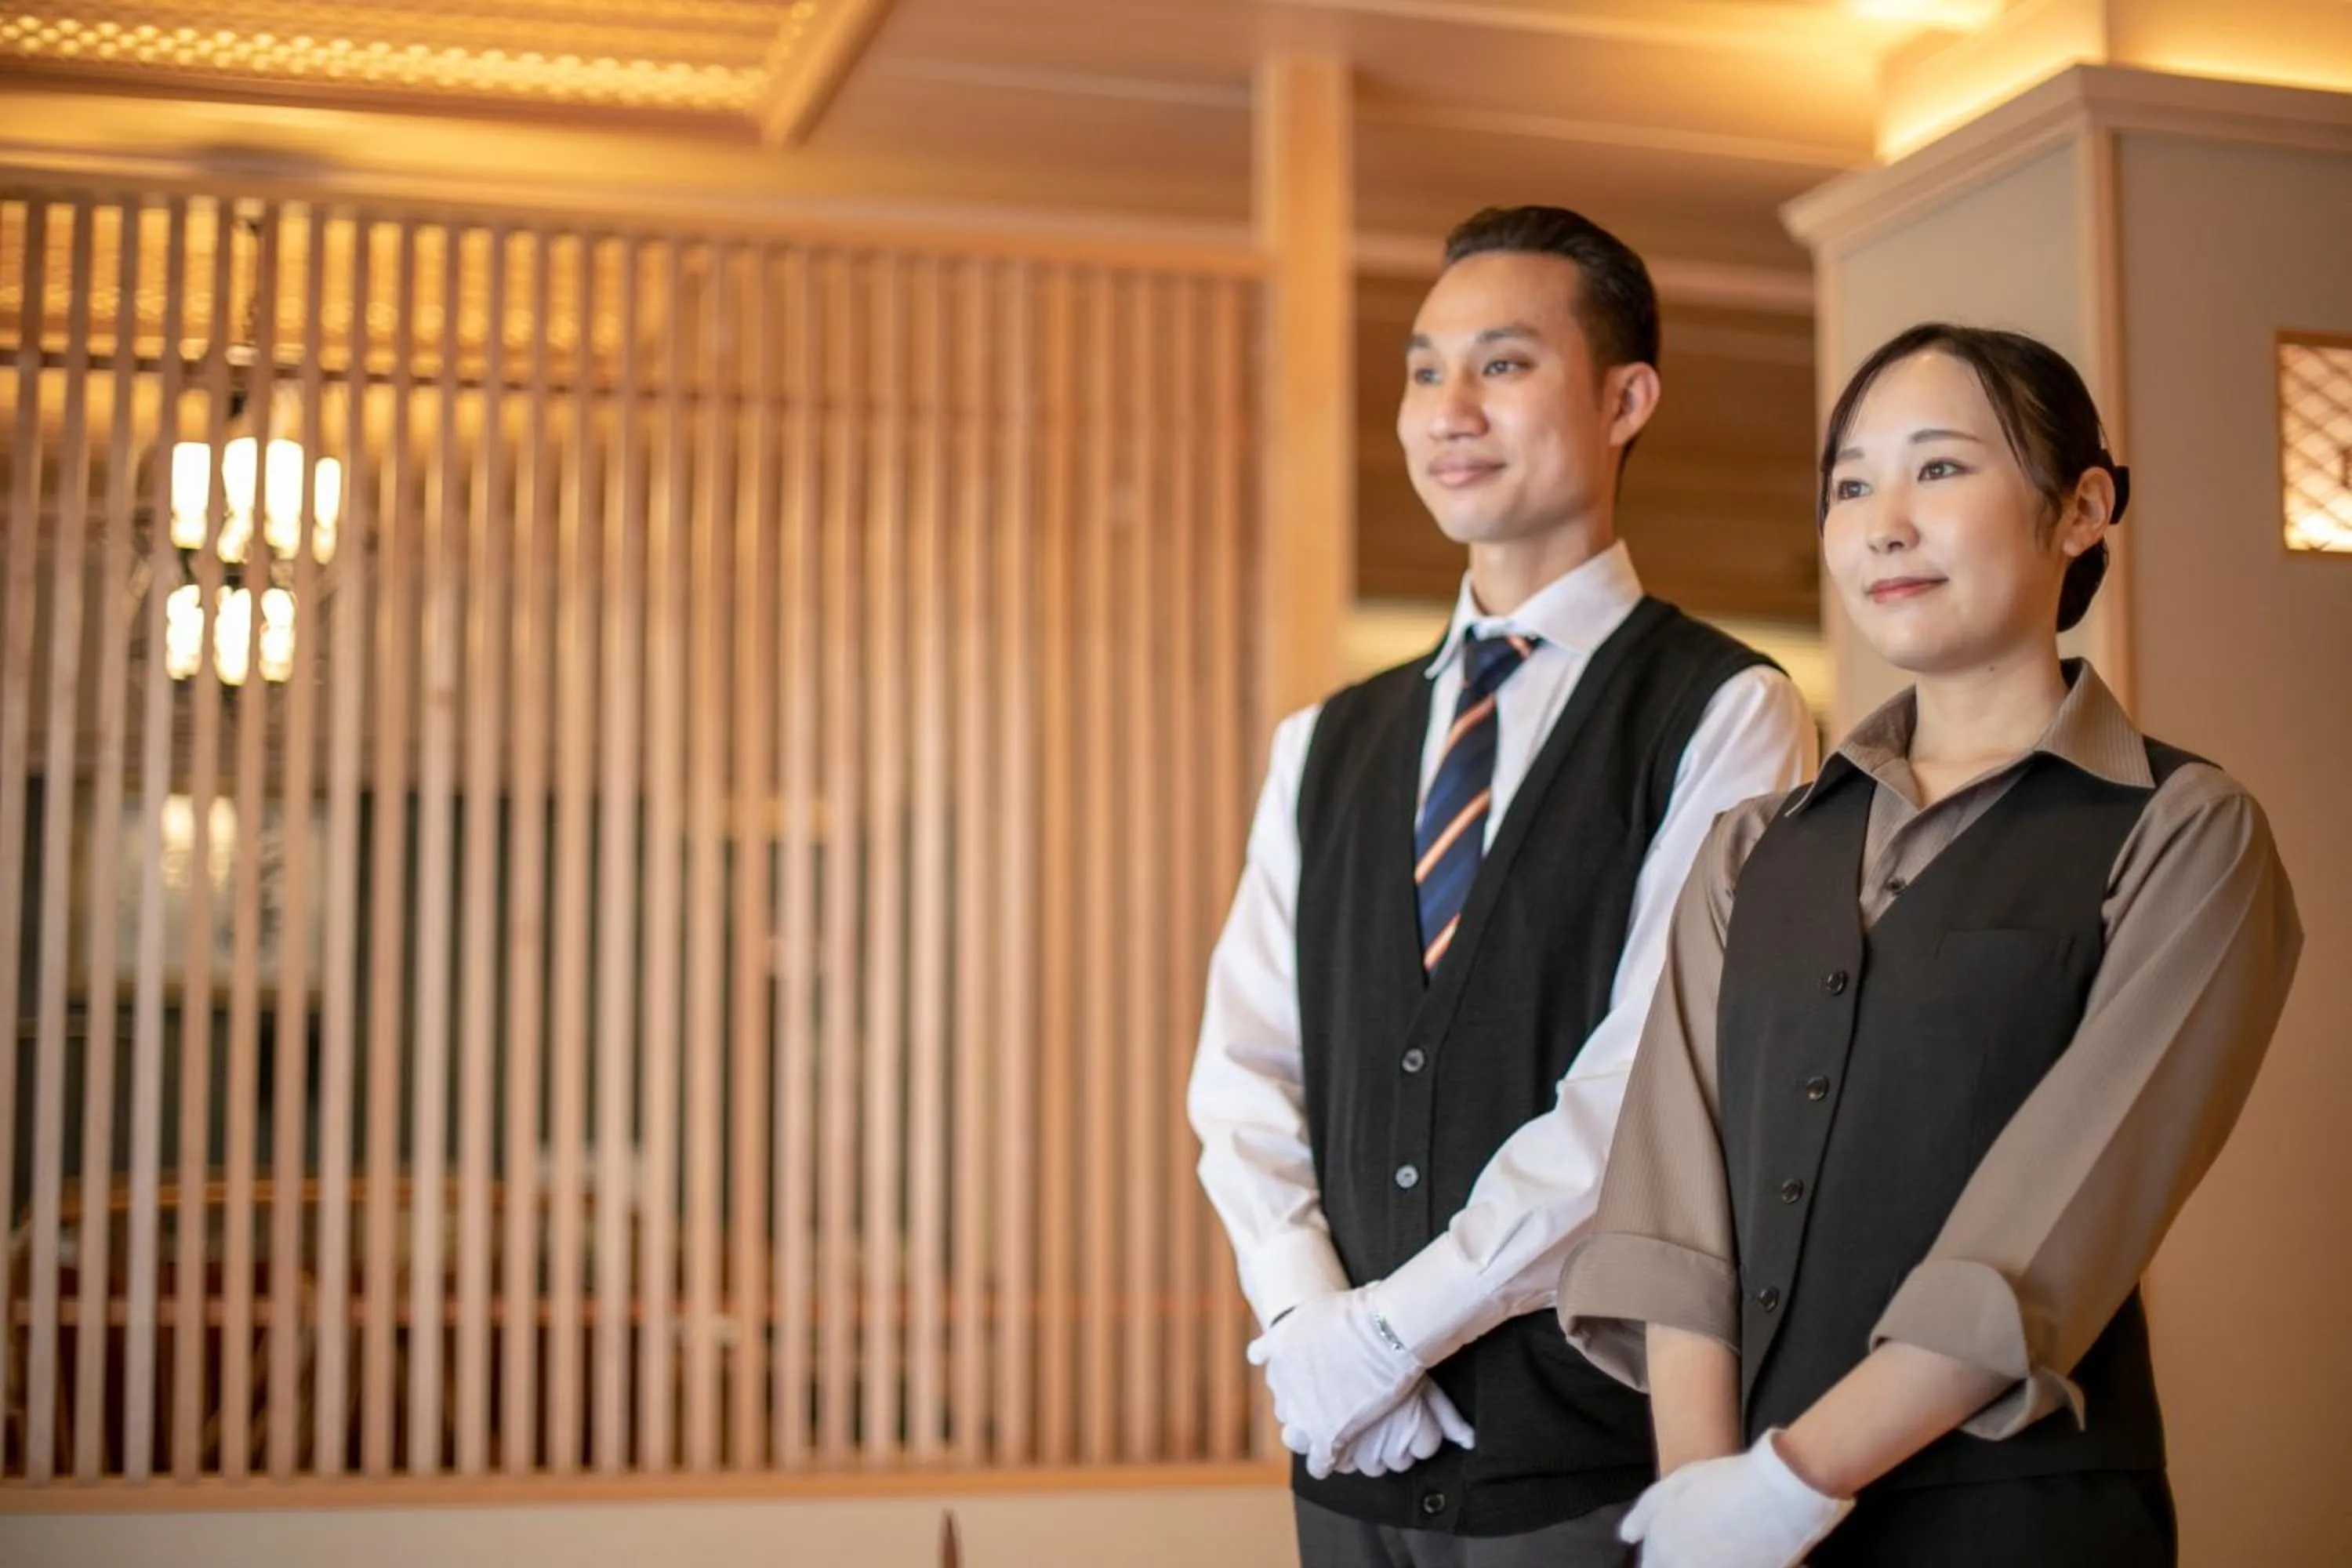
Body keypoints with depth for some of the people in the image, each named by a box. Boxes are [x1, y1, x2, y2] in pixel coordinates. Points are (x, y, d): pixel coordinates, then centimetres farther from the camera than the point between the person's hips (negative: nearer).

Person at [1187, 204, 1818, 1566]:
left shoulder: (1725, 719, -6)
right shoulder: (1326, 749, 11)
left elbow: (1652, 1091, -14)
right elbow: (1245, 1068, 6)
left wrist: (1386, 1329, -13)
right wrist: (1307, 1327, -9)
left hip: (1594, 1455, -4)